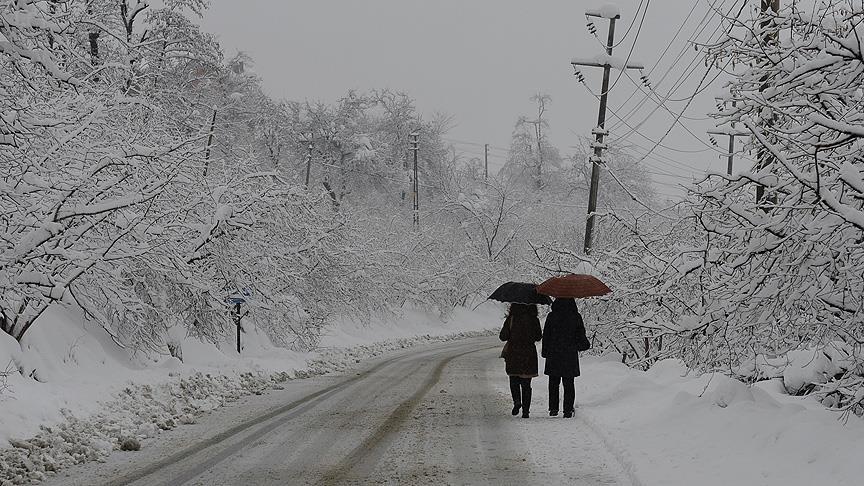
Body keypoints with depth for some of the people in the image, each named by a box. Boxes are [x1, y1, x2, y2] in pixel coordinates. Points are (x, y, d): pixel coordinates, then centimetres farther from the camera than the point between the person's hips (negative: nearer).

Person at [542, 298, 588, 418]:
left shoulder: (551, 316, -5)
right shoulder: (576, 317, -4)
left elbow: (546, 335, -2)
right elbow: (581, 336, 3)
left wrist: (545, 352, 6)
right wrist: (583, 344, 24)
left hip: (554, 354, 0)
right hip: (570, 354, 0)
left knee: (553, 383, 11)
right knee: (568, 383, 4)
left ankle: (553, 408, 9)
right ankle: (568, 410, 2)